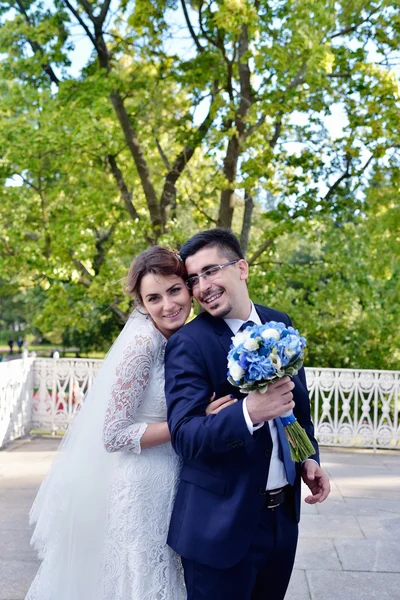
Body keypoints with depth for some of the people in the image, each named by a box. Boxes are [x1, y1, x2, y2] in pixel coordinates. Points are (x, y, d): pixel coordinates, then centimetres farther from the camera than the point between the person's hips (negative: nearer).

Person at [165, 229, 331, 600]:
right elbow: (184, 436, -23)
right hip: (222, 523, -5)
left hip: (284, 513, 5)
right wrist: (248, 413, -37)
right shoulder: (187, 344, -15)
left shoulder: (280, 325, 3)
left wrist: (308, 457, 5)